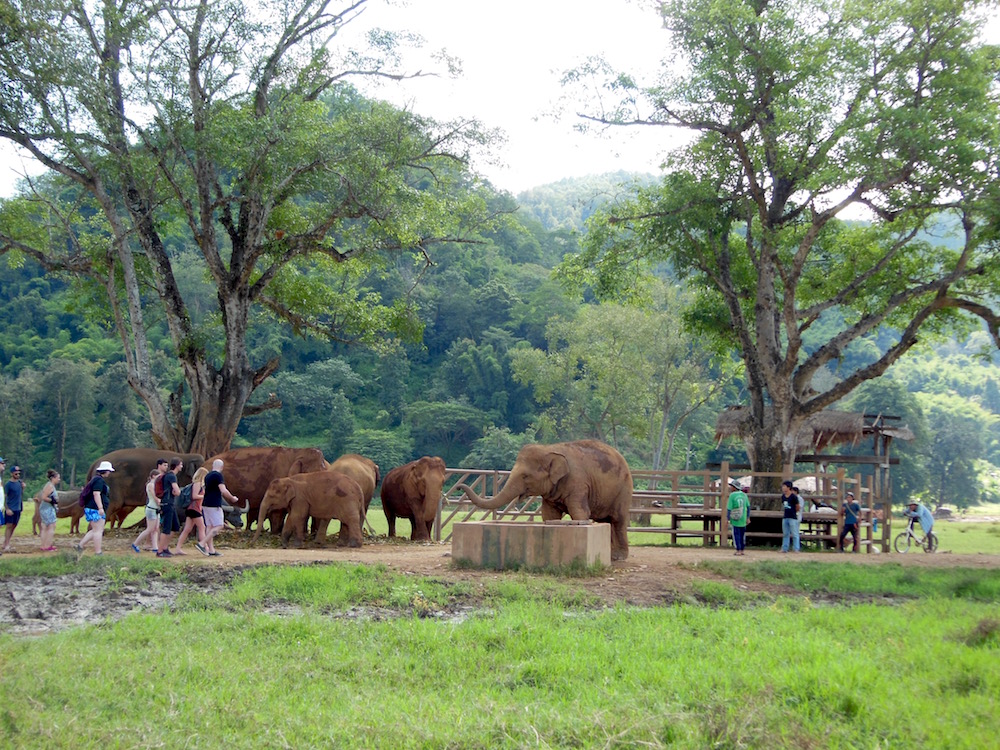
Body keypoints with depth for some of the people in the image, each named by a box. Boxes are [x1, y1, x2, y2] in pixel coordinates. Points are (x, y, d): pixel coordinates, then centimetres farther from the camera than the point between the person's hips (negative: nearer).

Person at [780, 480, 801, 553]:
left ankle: (796, 549, 0)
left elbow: (798, 507, -3)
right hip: (785, 517, 7)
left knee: (794, 534, -3)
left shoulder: (794, 497, -12)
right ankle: (784, 548, 19)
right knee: (785, 534, 12)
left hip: (793, 517, -7)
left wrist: (793, 512, 9)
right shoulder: (783, 496, 7)